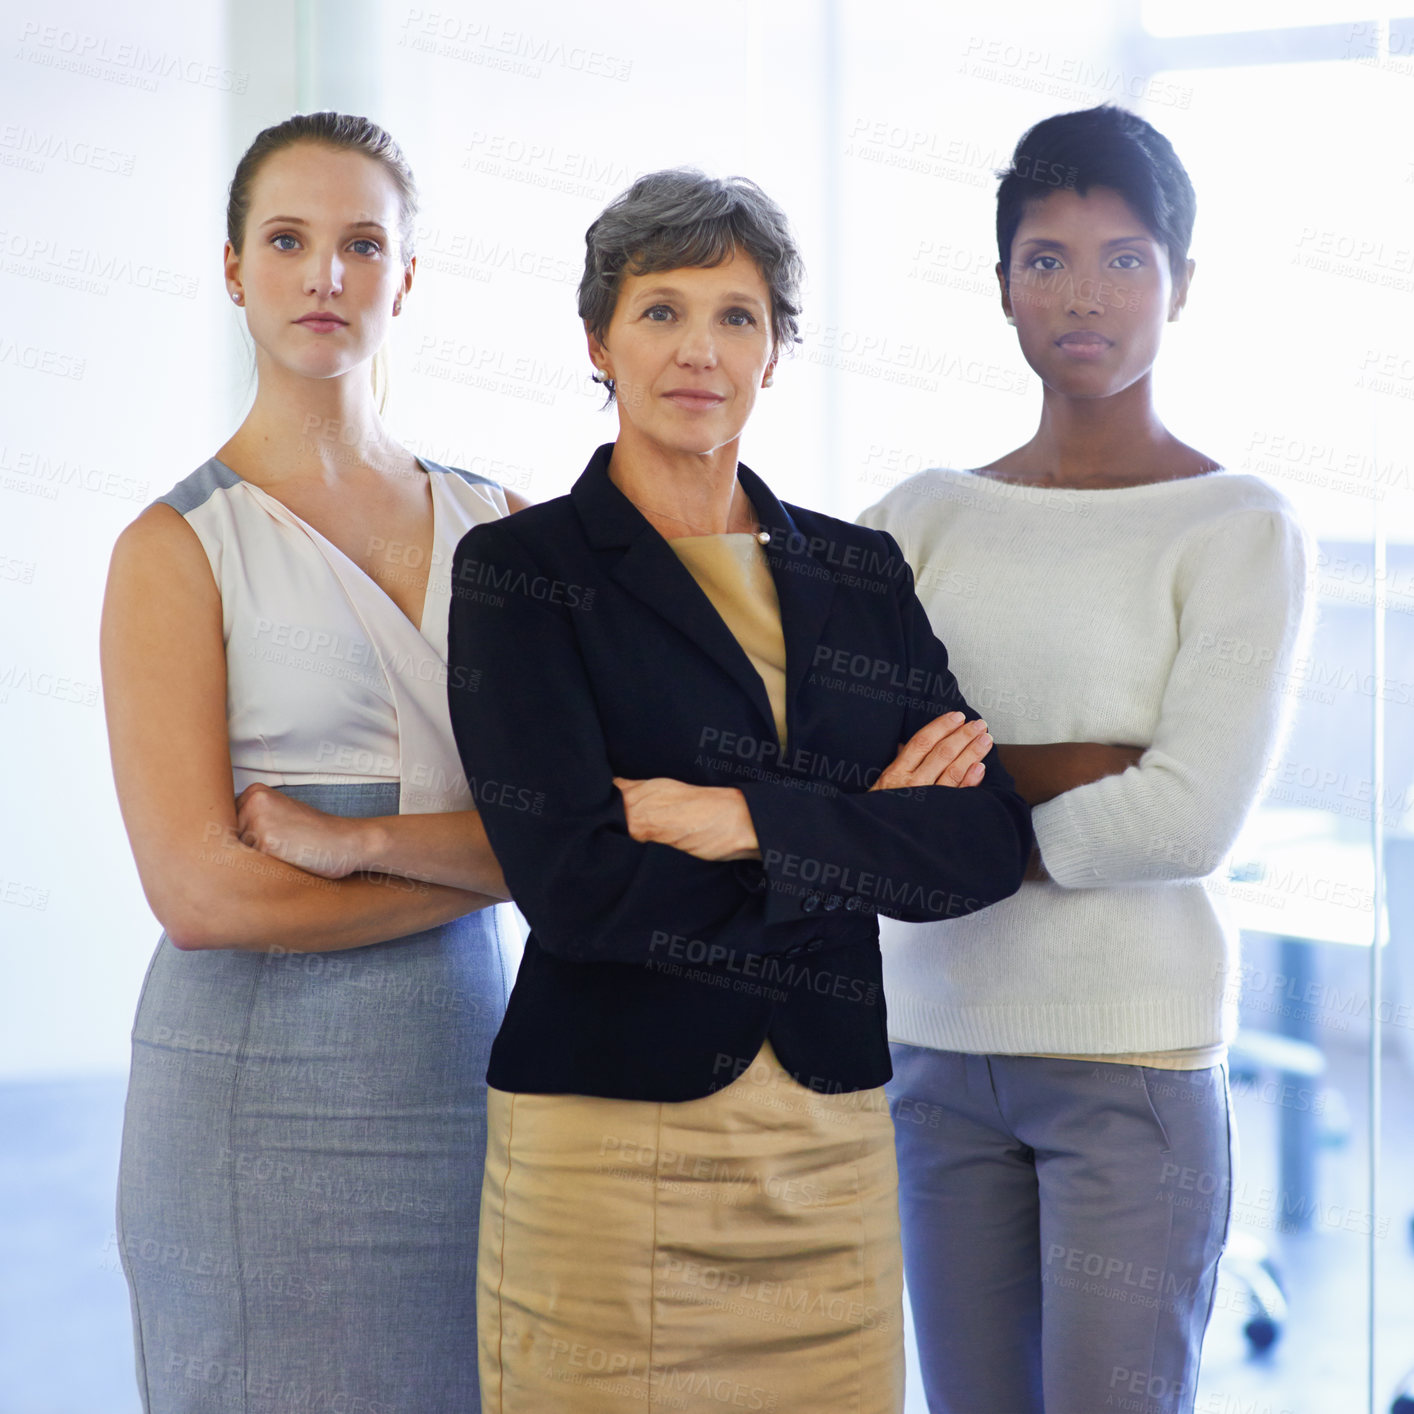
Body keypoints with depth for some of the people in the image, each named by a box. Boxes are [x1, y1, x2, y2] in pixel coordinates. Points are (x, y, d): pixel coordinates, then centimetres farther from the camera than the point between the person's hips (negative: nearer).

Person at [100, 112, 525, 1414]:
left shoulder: (493, 525, 9)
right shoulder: (177, 547, -3)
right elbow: (200, 894, -12)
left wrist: (365, 840, -15)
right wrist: (471, 866, -7)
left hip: (471, 1060, 4)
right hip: (263, 1090, -4)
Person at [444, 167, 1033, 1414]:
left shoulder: (862, 572, 10)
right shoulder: (521, 570, -3)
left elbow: (989, 844, -3)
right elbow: (574, 881, -15)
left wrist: (735, 819, -14)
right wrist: (866, 831, -9)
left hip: (834, 1144, 4)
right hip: (603, 1135, -4)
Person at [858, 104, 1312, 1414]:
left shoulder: (1239, 525, -2)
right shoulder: (930, 513, 9)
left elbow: (1188, 818, -13)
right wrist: (1068, 775, -13)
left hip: (1131, 1056, -4)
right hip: (935, 1043, 4)